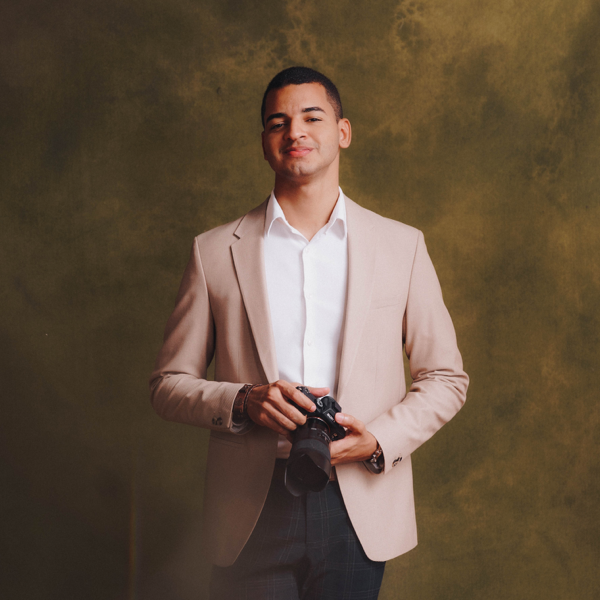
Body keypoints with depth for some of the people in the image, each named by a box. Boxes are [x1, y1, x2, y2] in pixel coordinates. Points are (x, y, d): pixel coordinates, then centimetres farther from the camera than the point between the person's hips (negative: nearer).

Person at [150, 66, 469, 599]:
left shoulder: (401, 246, 6)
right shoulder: (215, 252, 5)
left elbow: (446, 379, 8)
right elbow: (168, 384, 6)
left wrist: (381, 439, -9)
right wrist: (242, 402, -13)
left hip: (360, 508, 1)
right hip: (252, 513, 0)